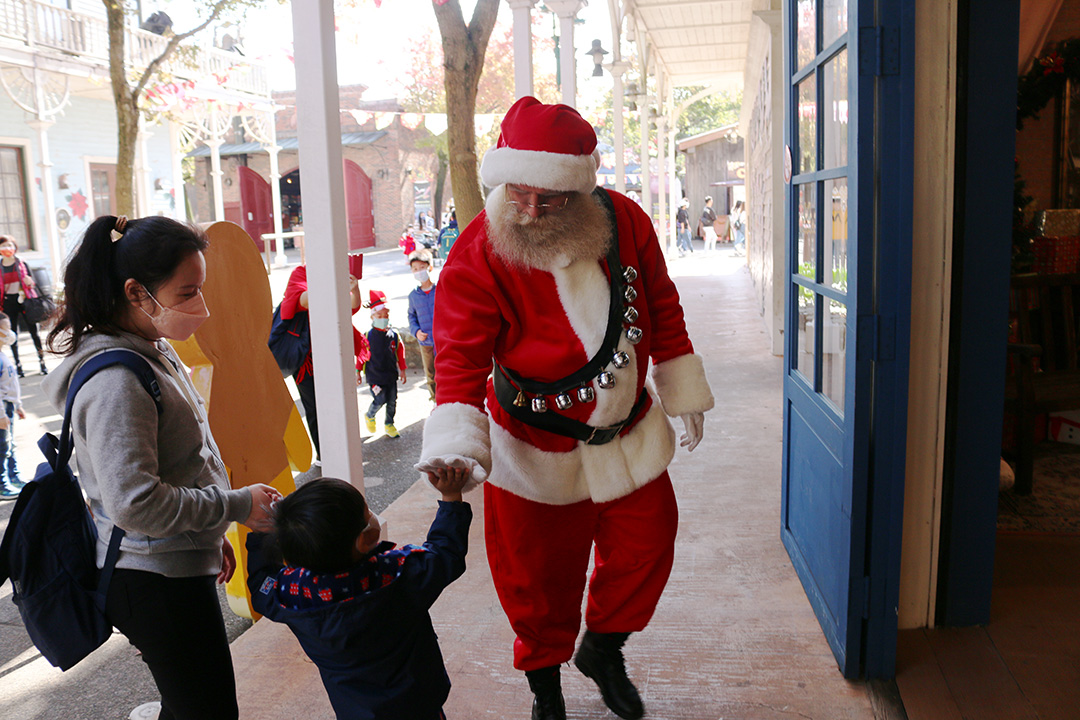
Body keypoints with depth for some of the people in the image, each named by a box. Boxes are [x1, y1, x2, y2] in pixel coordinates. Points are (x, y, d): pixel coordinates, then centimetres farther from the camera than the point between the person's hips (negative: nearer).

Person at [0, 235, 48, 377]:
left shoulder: (22, 264, 4)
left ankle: (42, 361, 10)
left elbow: (33, 284, 9)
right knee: (13, 335, 5)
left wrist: (30, 283, -12)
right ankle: (18, 365, 14)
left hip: (25, 301, -1)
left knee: (34, 331, 1)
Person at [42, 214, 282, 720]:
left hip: (179, 571, 10)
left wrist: (212, 535, 20)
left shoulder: (154, 351, 7)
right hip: (155, 583, -10)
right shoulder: (116, 379, -24)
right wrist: (236, 505, -18)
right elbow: (135, 504, -28)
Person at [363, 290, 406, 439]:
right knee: (380, 400, -11)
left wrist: (402, 371, 13)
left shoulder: (394, 335, 1)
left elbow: (400, 352, 11)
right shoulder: (367, 336, -7)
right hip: (374, 375, -4)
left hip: (391, 375, 4)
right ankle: (369, 416, 20)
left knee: (392, 401, 6)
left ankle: (389, 424, 26)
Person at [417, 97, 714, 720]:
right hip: (534, 451, -3)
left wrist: (682, 390, 11)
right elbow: (461, 358, -21)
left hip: (629, 438, 4)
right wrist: (458, 445, -34)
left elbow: (663, 312, 4)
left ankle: (603, 650, 44)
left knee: (645, 549, 14)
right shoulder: (479, 256, -21)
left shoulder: (626, 222, -10)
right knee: (539, 577, 8)